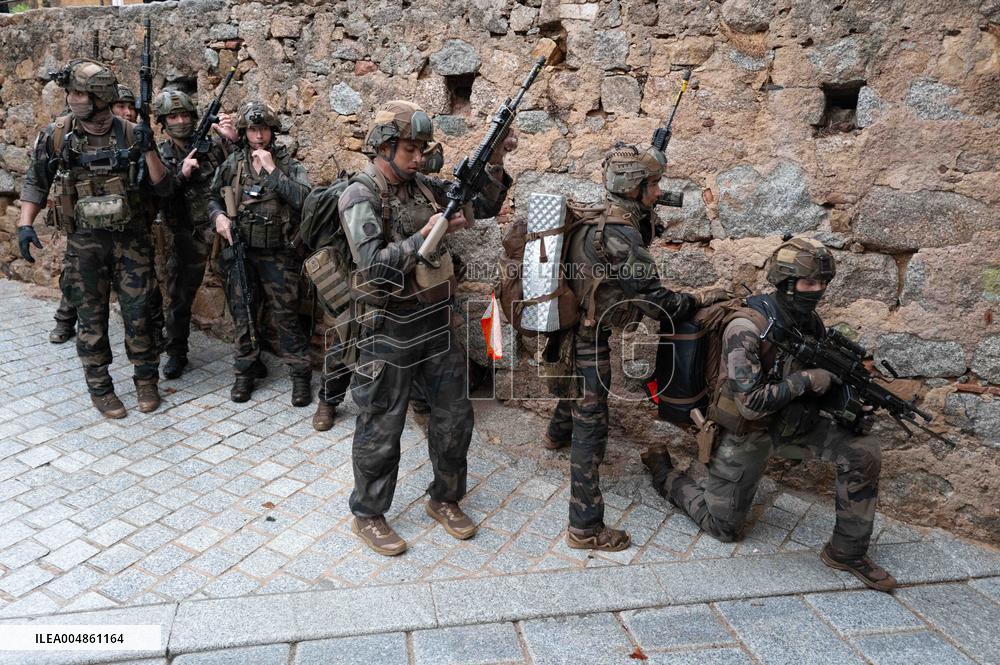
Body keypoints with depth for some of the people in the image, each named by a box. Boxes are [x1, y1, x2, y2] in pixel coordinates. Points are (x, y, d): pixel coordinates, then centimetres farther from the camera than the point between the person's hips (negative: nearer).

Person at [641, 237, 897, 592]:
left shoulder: (810, 322, -5)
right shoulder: (746, 328, -27)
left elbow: (826, 376, 8)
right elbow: (750, 403, -30)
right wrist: (805, 380, -26)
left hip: (794, 423, 6)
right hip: (745, 433, -6)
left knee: (863, 452, -14)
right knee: (723, 528, 6)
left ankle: (847, 552, 2)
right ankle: (662, 470, 29)